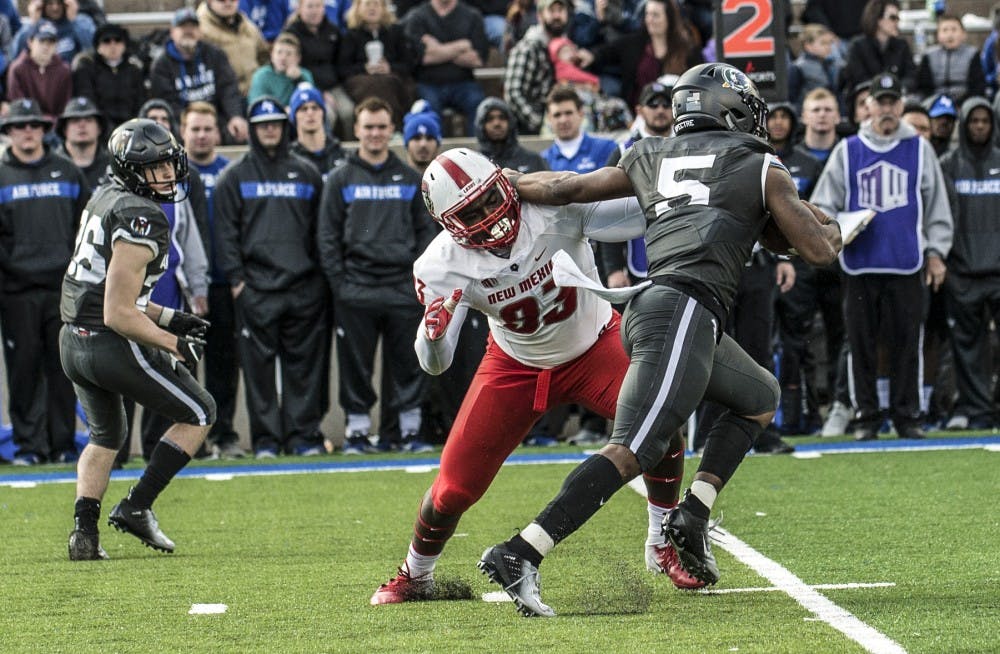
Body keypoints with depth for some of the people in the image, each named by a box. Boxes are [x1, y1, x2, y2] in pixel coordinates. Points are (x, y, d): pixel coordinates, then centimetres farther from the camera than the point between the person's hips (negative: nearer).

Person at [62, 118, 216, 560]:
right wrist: (175, 345, -10)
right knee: (199, 414, 9)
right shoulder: (140, 220, -19)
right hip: (112, 346, -9)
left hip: (74, 341, 9)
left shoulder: (105, 198, 11)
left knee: (105, 436, 28)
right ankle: (136, 508, 7)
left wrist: (166, 318, 19)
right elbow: (119, 315, -22)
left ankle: (84, 530, 14)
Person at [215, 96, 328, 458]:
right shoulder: (235, 176, 8)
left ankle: (303, 434, 5)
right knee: (259, 365, -2)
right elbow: (226, 231, 3)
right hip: (256, 288, -2)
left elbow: (321, 227, 16)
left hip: (304, 288, 2)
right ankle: (266, 438, 2)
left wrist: (321, 276, 8)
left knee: (303, 364, 2)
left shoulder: (306, 173, 15)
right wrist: (235, 279, -6)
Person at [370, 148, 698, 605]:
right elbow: (435, 365, -22)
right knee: (454, 488, -2)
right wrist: (433, 330, -44)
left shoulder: (554, 205, -30)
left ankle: (663, 546, -2)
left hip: (595, 345, 0)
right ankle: (415, 576, 30)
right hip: (517, 367, 0)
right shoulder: (443, 267, -24)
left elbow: (642, 215, -29)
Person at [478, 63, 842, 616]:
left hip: (648, 306, 8)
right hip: (687, 312, -8)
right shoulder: (761, 169, 9)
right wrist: (835, 229, 30)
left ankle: (693, 513, 12)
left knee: (760, 398, 27)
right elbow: (818, 250, 8)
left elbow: (565, 188, 24)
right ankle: (518, 555, -26)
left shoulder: (651, 159, 22)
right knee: (631, 452, -15)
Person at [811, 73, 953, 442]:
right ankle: (866, 417, 8)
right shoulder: (847, 152, 11)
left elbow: (937, 206, 12)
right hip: (860, 265, 1)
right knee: (861, 344, 1)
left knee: (906, 343, -1)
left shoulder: (919, 150, 10)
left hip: (907, 266, -1)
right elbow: (823, 204, 10)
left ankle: (907, 416, 5)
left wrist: (935, 252, 5)